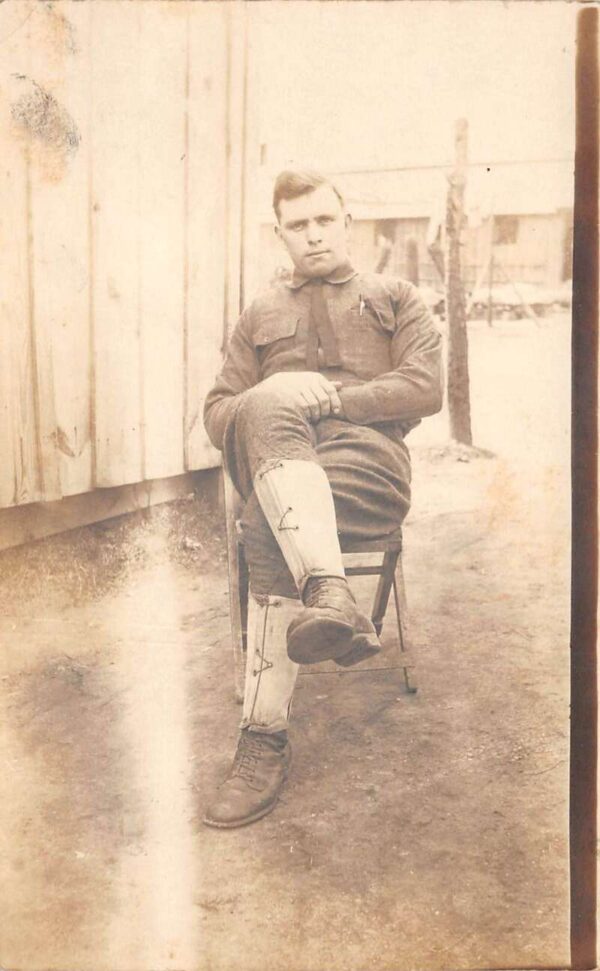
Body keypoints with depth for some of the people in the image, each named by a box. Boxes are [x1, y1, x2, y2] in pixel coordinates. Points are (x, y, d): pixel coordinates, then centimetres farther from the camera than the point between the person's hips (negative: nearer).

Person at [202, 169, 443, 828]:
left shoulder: (396, 298, 24)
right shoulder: (261, 315, 30)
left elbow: (425, 388, 5)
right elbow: (216, 413, 20)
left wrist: (331, 397, -6)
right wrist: (280, 400, -4)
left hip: (366, 459, -2)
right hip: (273, 456, 3)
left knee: (267, 526, -35)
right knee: (270, 406, -36)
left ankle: (264, 739, -37)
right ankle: (329, 596, -52)